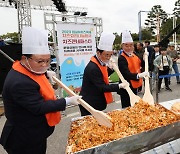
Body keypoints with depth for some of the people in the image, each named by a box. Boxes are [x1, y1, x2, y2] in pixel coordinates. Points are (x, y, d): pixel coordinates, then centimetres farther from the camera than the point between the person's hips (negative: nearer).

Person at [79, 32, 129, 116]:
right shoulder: (92, 68, -26)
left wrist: (111, 68, 0)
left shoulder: (100, 63, 2)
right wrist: (119, 86, -18)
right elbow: (102, 87, -24)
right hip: (89, 104, -9)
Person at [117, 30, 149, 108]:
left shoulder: (134, 55, 5)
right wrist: (138, 75, -41)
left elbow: (141, 66, 14)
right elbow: (126, 74, -28)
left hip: (135, 86, 8)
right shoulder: (121, 58, -19)